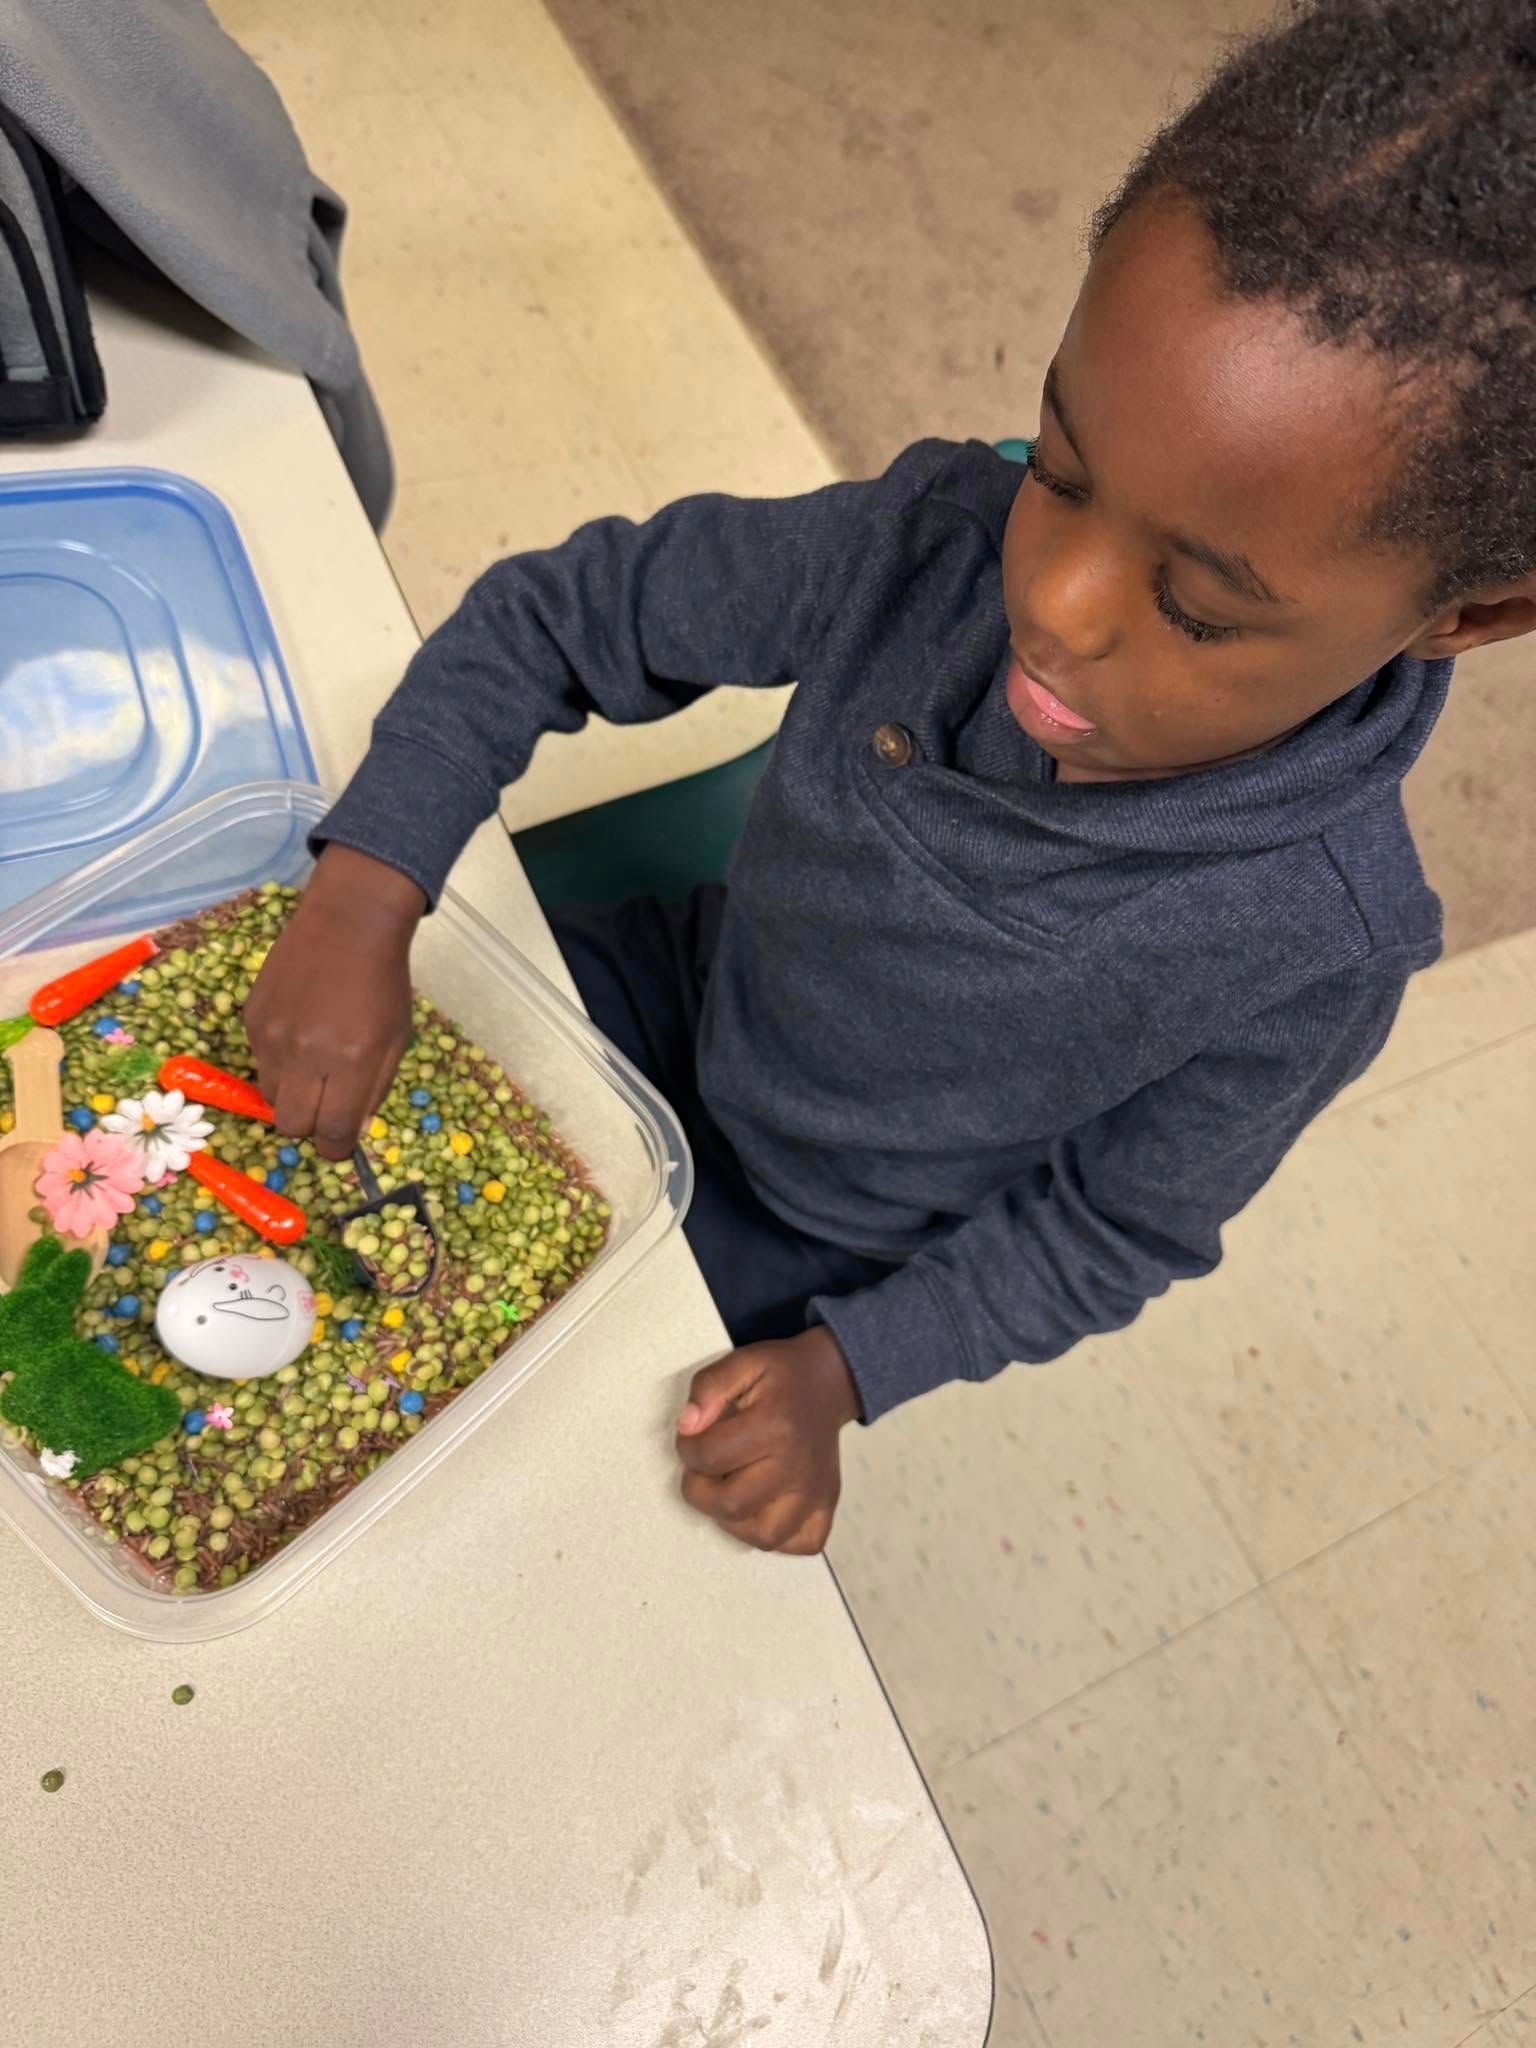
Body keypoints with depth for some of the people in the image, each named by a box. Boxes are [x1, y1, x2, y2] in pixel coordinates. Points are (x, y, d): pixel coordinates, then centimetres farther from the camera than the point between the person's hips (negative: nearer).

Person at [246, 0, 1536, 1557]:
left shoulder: (1315, 951, -30)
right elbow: (551, 620, -17)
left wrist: (842, 1368, -20)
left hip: (814, 1245, -2)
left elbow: (1111, 1228, -13)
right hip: (681, 998, 3)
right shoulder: (945, 544, -26)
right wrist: (360, 903, -27)